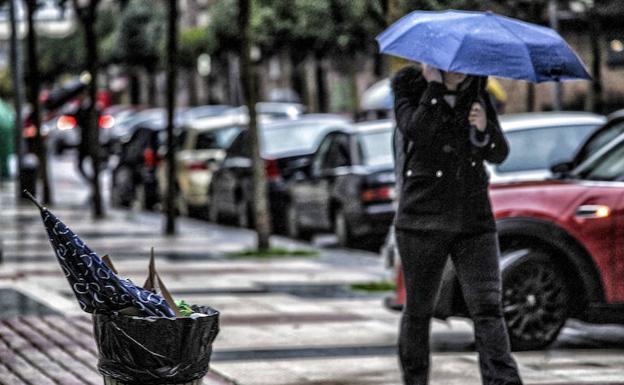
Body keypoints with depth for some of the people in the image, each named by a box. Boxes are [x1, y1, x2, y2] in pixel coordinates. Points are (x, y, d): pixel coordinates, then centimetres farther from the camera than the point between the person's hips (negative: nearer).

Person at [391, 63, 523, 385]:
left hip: (474, 221, 2)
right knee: (418, 310, 8)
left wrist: (484, 129, -13)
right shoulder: (410, 87, -1)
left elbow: (498, 155, 6)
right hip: (422, 220, -2)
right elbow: (416, 130, -21)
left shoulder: (477, 94, 9)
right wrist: (436, 86, -18)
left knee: (488, 307, -10)